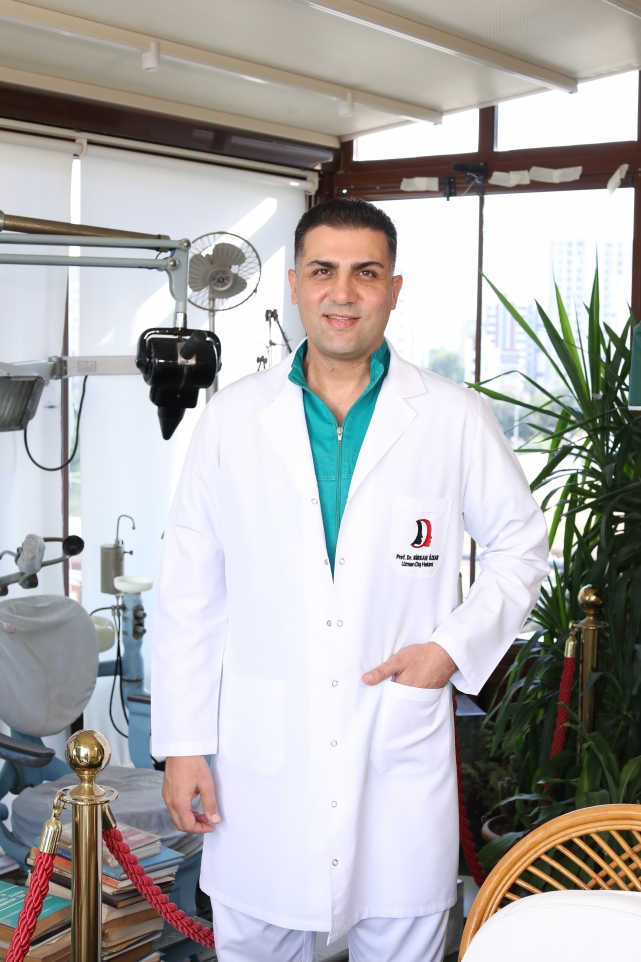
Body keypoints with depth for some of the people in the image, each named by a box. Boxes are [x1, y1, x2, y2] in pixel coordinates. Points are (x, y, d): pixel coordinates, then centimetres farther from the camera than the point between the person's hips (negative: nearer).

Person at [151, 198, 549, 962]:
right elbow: (189, 591, 2)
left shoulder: (455, 420, -1)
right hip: (262, 754, 1)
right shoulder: (232, 419, 1)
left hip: (402, 749, 0)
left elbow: (521, 543, 10)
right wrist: (183, 744, 0)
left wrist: (456, 646, -5)